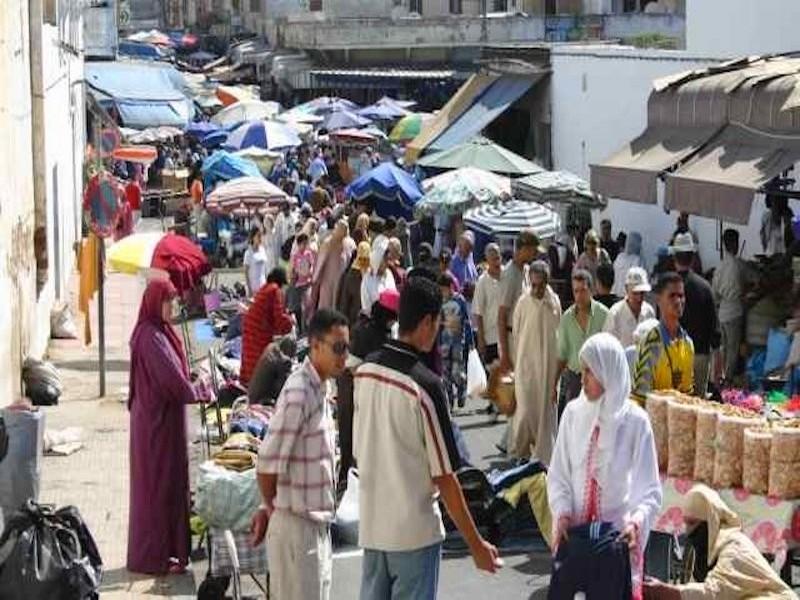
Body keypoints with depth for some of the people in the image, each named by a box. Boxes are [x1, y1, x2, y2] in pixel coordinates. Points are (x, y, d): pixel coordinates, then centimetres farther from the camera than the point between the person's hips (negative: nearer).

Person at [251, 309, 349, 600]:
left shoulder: (319, 389, 10)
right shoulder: (298, 393, -21)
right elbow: (268, 463, -21)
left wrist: (269, 508, 12)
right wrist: (271, 508, -4)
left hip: (317, 524, 9)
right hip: (296, 525, -9)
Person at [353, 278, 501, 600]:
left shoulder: (364, 372, 0)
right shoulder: (426, 385, -19)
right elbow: (444, 477, -16)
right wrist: (476, 545, -9)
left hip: (371, 526, 6)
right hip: (415, 531, -6)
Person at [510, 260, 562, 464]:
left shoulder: (554, 302, 1)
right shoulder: (523, 303, -5)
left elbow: (559, 333, 9)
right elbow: (516, 335, 2)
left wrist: (559, 365, 8)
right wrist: (516, 364, 3)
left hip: (549, 363, 2)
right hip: (527, 363, -2)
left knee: (546, 411, 5)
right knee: (525, 410, -6)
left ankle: (543, 454, 15)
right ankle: (519, 450, 14)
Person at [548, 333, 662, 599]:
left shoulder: (635, 421, -8)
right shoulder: (573, 413, -1)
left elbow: (650, 489, -8)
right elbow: (558, 474, 4)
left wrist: (637, 521, -24)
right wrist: (562, 512, -11)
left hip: (619, 536, -2)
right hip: (575, 531, 2)